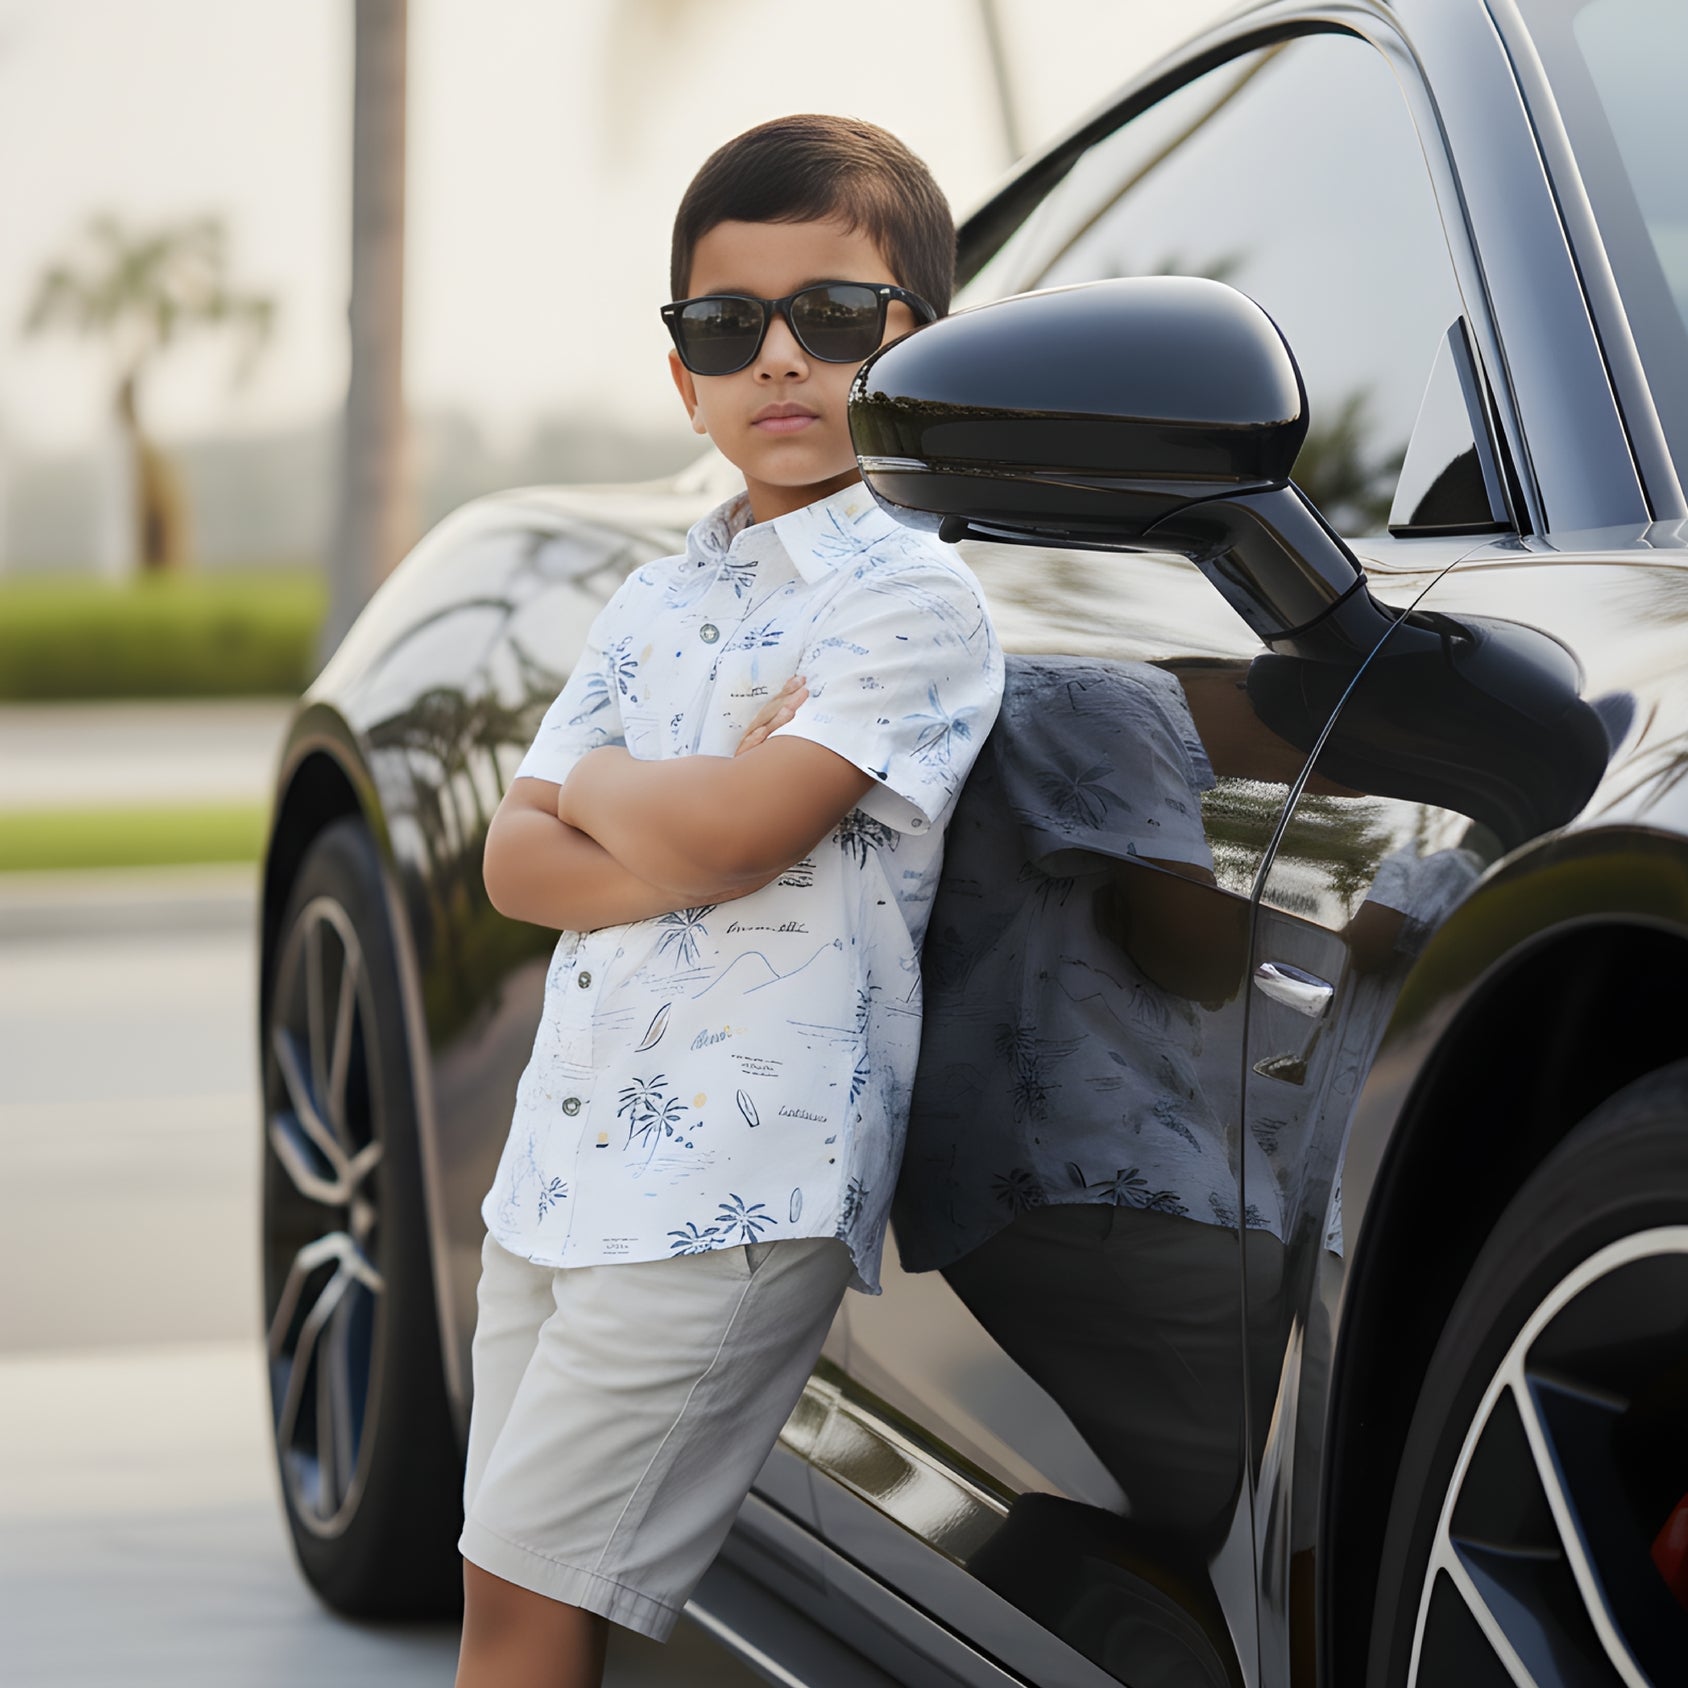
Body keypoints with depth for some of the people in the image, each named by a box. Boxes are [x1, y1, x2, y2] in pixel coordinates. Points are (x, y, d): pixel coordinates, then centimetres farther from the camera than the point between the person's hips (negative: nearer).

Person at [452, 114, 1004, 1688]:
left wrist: (591, 788, 1)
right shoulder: (652, 602, 18)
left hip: (734, 1188, -8)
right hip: (558, 1165, 8)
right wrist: (692, 837, -10)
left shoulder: (914, 597, -6)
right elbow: (516, 862, 8)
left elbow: (732, 830, -19)